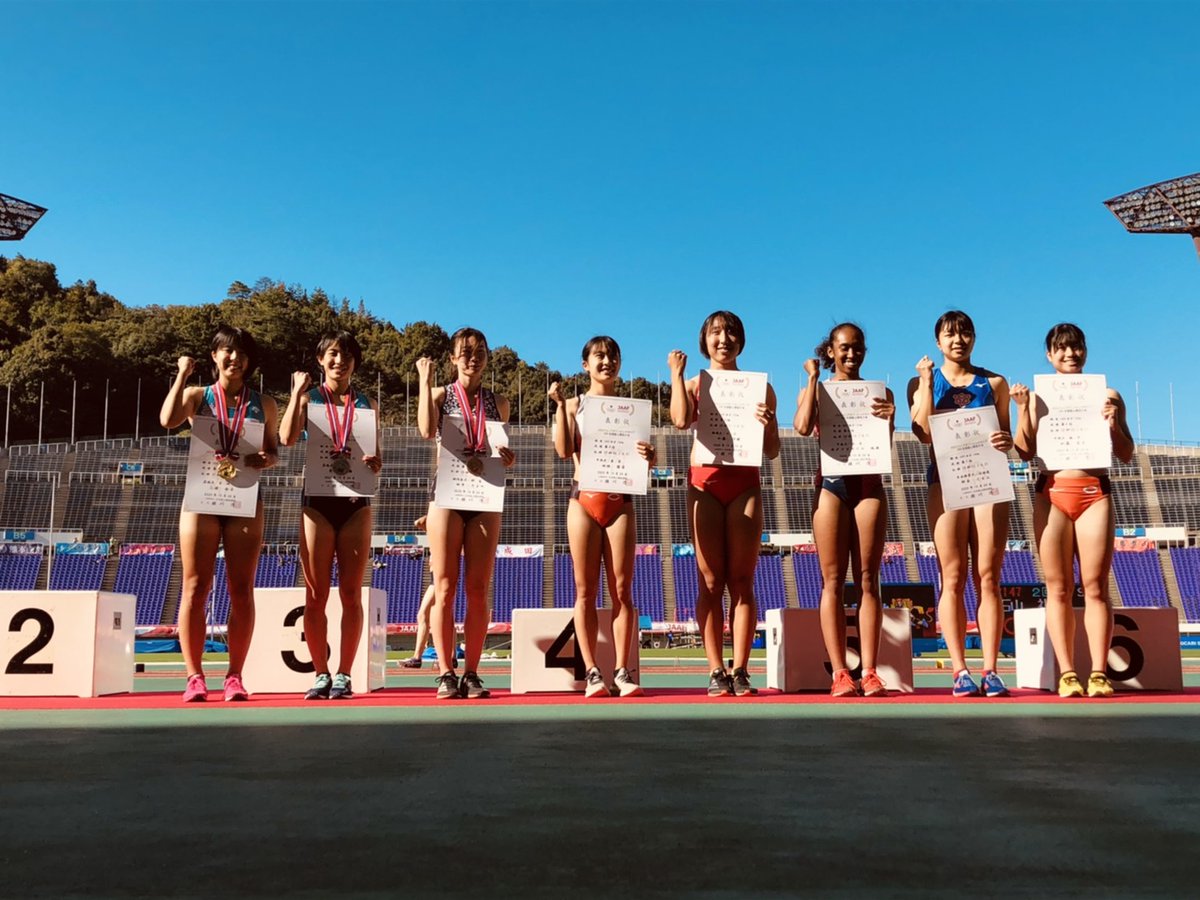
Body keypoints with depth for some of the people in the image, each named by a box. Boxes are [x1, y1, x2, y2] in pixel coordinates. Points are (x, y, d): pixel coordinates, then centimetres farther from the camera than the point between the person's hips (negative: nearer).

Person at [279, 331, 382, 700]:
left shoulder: (366, 404, 12)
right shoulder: (309, 398, 7)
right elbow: (287, 438, -11)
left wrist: (374, 463, -8)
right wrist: (297, 393, -10)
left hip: (356, 503, 1)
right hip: (317, 500, -1)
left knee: (351, 593, 0)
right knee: (316, 594, 1)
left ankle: (344, 674, 8)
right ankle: (321, 674, 11)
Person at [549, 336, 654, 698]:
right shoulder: (575, 405, 9)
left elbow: (648, 461, 10)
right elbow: (564, 451, -6)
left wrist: (649, 454, -13)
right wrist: (559, 405, -10)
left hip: (620, 501, 1)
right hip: (584, 499, -1)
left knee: (622, 590, -2)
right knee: (586, 590, 0)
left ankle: (622, 672, 1)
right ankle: (592, 672, 3)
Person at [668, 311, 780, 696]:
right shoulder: (693, 384, 11)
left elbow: (772, 452, 9)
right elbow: (680, 420, -12)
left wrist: (767, 424, -10)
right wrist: (676, 374, -4)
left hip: (744, 483, 0)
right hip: (704, 481, 0)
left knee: (741, 581, 0)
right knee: (711, 581, -1)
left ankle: (740, 671, 3)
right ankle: (716, 671, 2)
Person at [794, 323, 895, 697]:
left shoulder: (880, 392, 11)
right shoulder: (816, 391, 10)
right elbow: (802, 427, -11)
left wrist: (889, 418, -20)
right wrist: (813, 378, -4)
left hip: (869, 484, 1)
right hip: (831, 485, -1)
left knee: (867, 579, -1)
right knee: (833, 580, -2)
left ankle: (870, 671, -1)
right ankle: (840, 673, -1)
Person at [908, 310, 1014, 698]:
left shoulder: (994, 383, 13)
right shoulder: (922, 382, 10)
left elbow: (1004, 434, 14)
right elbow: (924, 433, -5)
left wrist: (1006, 442, -9)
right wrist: (927, 383, -6)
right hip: (946, 480, -1)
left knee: (988, 578, -2)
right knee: (953, 579, -3)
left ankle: (990, 670, 0)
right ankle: (960, 671, -1)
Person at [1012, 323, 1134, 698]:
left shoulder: (1106, 395, 11)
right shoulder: (1039, 396, 10)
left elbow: (1127, 455, 10)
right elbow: (1026, 452, 2)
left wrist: (1113, 423, -7)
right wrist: (1023, 409, -8)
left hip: (1095, 493, 0)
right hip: (1052, 494, 0)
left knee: (1095, 586, -1)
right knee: (1058, 587, 0)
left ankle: (1099, 672, 1)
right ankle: (1066, 673, 3)